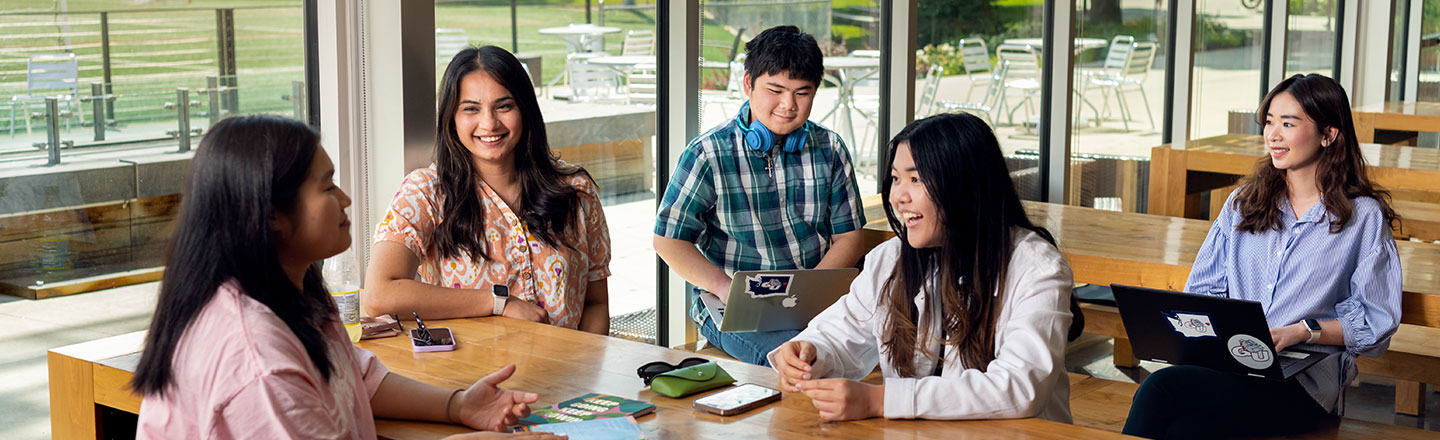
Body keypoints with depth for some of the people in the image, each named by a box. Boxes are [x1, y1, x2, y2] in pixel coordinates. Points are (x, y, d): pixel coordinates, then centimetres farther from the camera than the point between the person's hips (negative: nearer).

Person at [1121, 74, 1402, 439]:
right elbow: (1202, 290, 18)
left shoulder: (1363, 217, 5)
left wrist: (1302, 331, -13)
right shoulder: (1245, 202, 19)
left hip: (1303, 380, -4)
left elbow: (1376, 324, 2)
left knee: (1162, 388, -32)